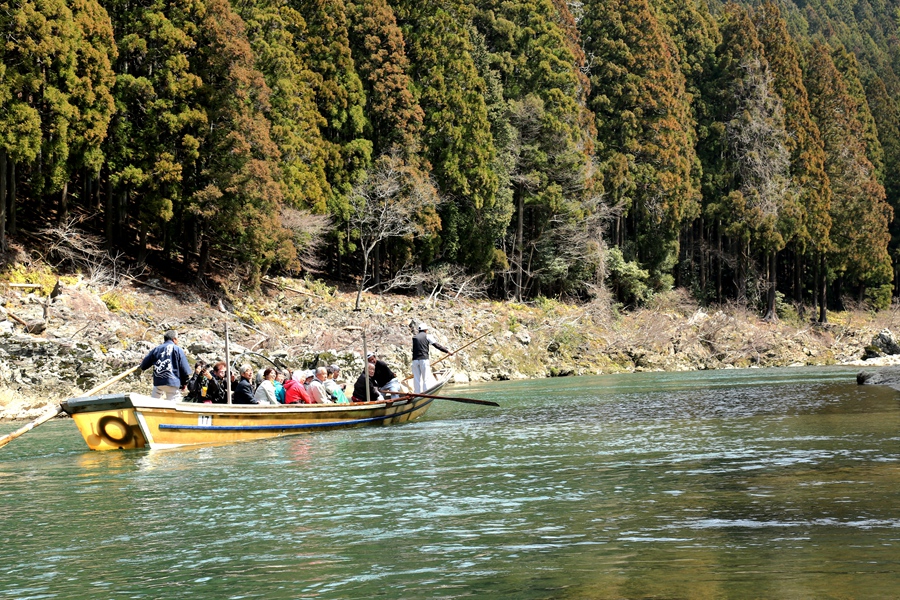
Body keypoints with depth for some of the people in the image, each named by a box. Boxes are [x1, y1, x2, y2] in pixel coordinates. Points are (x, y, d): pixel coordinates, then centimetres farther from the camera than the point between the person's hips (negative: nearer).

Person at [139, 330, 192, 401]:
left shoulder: (156, 349, 10)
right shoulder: (178, 350, 0)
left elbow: (143, 366, 13)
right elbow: (185, 370, -2)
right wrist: (184, 383, 11)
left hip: (158, 383, 4)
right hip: (173, 383, -4)